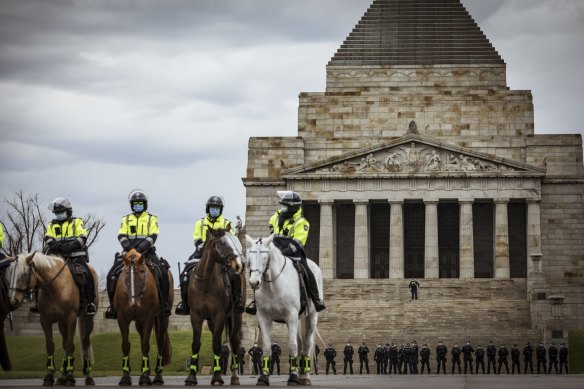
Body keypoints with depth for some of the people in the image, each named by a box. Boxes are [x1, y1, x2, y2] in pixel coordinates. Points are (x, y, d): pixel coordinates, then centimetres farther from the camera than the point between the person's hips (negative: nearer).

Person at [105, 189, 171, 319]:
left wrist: (142, 247, -21)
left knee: (163, 273, -25)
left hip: (147, 252, -2)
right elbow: (121, 236, 2)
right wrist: (128, 246, -19)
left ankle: (164, 303, -14)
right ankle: (113, 304, -7)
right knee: (112, 274, -17)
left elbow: (153, 236, -5)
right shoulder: (126, 219, 14)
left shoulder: (152, 219, 8)